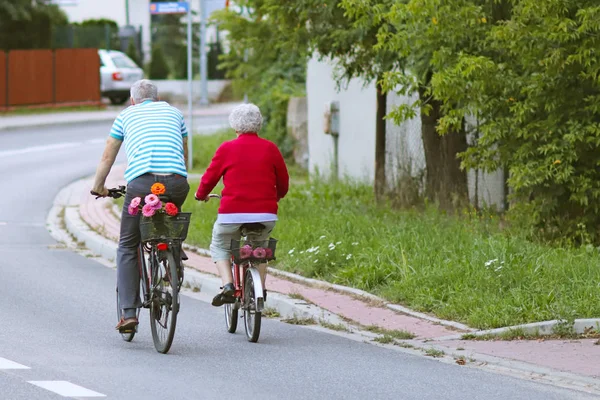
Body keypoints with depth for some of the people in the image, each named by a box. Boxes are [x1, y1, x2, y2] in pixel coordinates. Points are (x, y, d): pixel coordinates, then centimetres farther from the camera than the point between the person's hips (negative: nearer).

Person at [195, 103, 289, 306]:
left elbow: (209, 178, 6)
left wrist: (201, 195, 28)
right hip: (266, 215, 3)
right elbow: (283, 183, 12)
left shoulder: (227, 149, -1)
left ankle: (228, 286, 1)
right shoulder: (270, 149, 5)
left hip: (232, 213, -3)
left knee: (219, 247, 21)